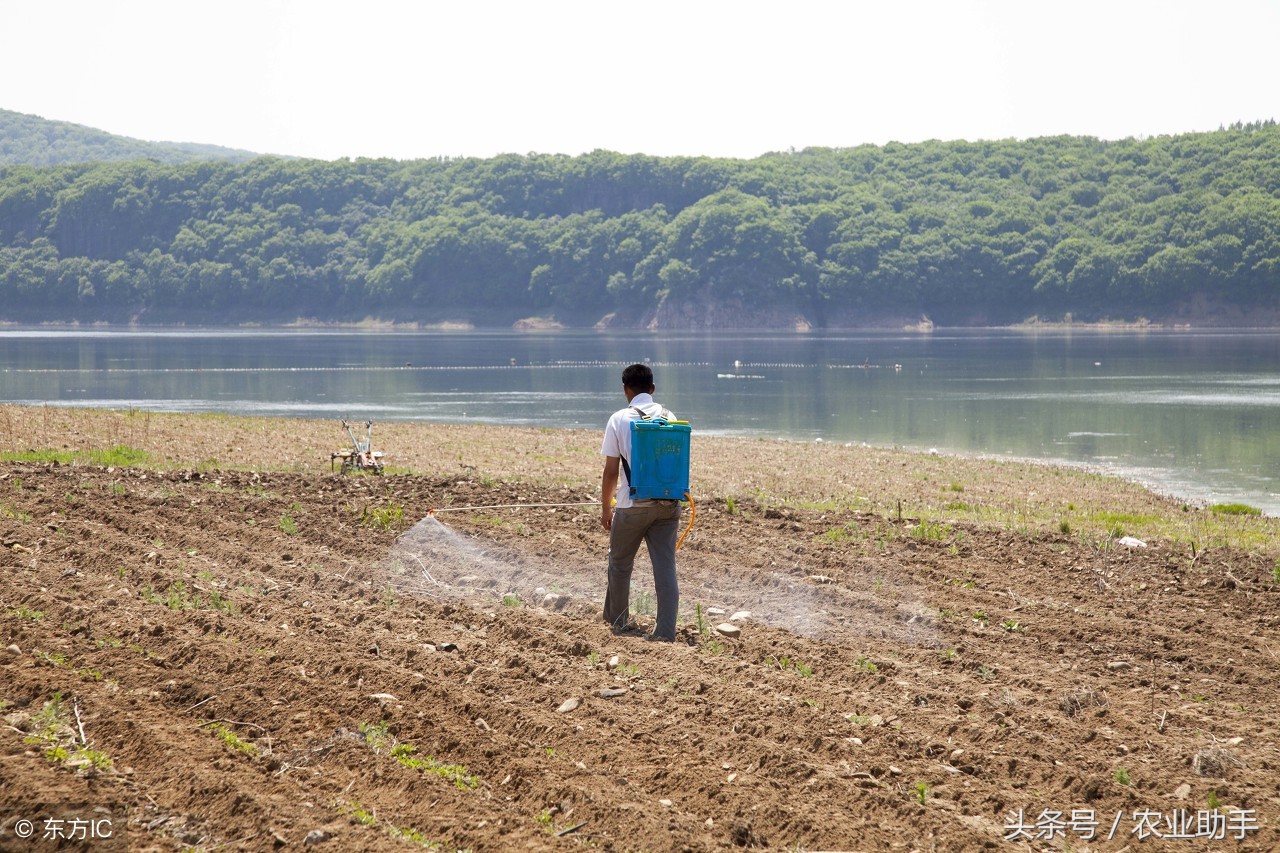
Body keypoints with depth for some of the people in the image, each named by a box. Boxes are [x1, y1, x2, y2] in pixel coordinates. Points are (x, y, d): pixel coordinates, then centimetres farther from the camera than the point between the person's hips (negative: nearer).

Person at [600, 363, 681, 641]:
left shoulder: (619, 419, -4)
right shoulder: (670, 418, 6)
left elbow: (611, 471, -4)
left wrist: (606, 508, 6)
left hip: (633, 504, -3)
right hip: (668, 503, 3)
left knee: (620, 563, 17)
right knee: (666, 566, 3)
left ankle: (618, 619, 32)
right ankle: (665, 630, -3)